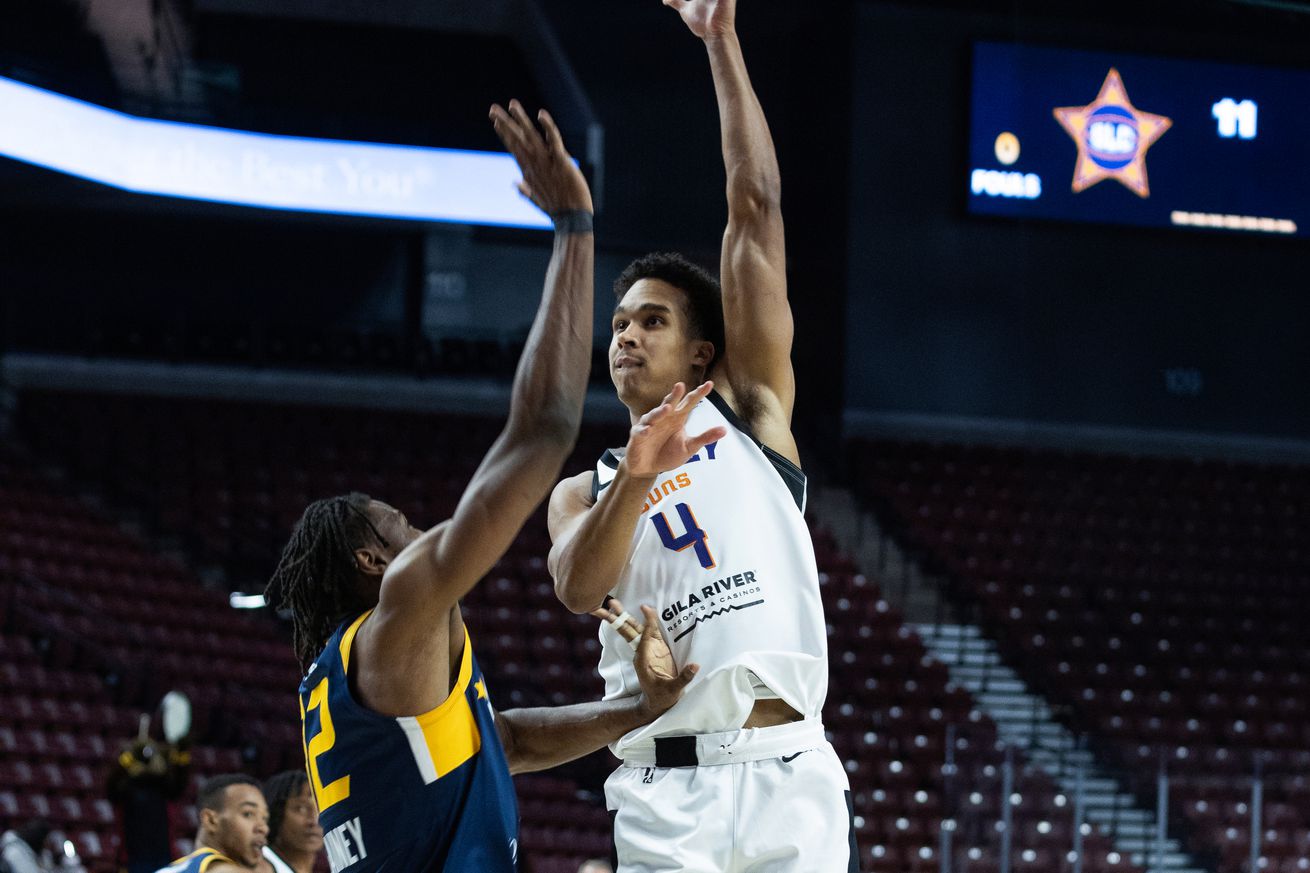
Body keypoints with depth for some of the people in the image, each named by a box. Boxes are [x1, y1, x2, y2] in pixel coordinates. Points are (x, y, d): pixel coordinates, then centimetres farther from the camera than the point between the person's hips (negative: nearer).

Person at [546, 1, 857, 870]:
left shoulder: (753, 412, 16)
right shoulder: (582, 493, 21)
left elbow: (758, 210, 9)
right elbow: (580, 589, -4)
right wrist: (634, 482, -21)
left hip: (788, 776, -1)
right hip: (666, 794, 1)